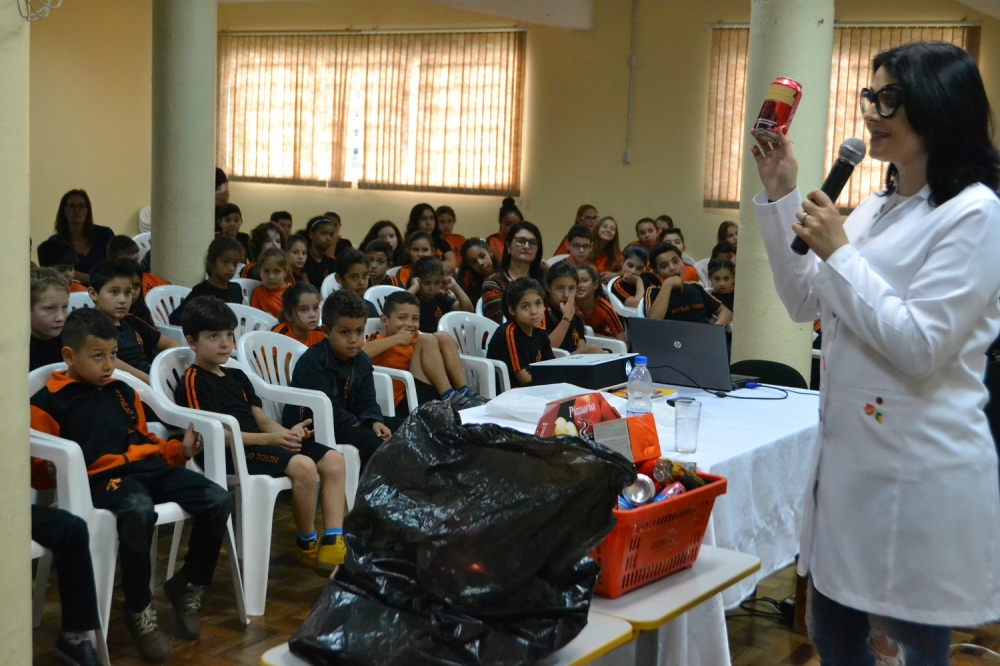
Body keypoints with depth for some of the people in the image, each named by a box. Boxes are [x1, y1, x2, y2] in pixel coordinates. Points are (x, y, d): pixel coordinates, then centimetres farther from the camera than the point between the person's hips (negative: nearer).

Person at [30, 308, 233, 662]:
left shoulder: (122, 391, 25)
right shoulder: (48, 401, 6)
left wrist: (179, 450, 15)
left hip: (148, 467, 7)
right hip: (102, 476, -6)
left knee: (219, 500, -14)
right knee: (138, 511, -41)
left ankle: (188, 585, 9)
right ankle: (139, 611, -20)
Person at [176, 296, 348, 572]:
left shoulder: (237, 376, 23)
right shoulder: (193, 382, -3)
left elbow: (261, 420, 16)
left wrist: (287, 432, -8)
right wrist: (270, 439, -21)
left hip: (259, 443, 9)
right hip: (229, 452, -9)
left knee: (334, 459, -8)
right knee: (303, 465, -30)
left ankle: (333, 543, -13)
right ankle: (308, 545, -8)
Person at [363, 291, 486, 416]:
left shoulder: (416, 339, 24)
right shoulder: (380, 341, 6)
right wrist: (396, 339, -12)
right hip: (406, 403, -6)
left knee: (443, 338, 3)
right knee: (427, 341, -14)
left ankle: (464, 393, -9)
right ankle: (450, 398, -24)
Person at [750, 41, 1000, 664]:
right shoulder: (875, 208, 11)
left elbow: (918, 348, -20)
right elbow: (805, 304, 14)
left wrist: (838, 252, -18)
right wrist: (781, 198, 7)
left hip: (920, 476, -8)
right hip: (848, 453, 8)